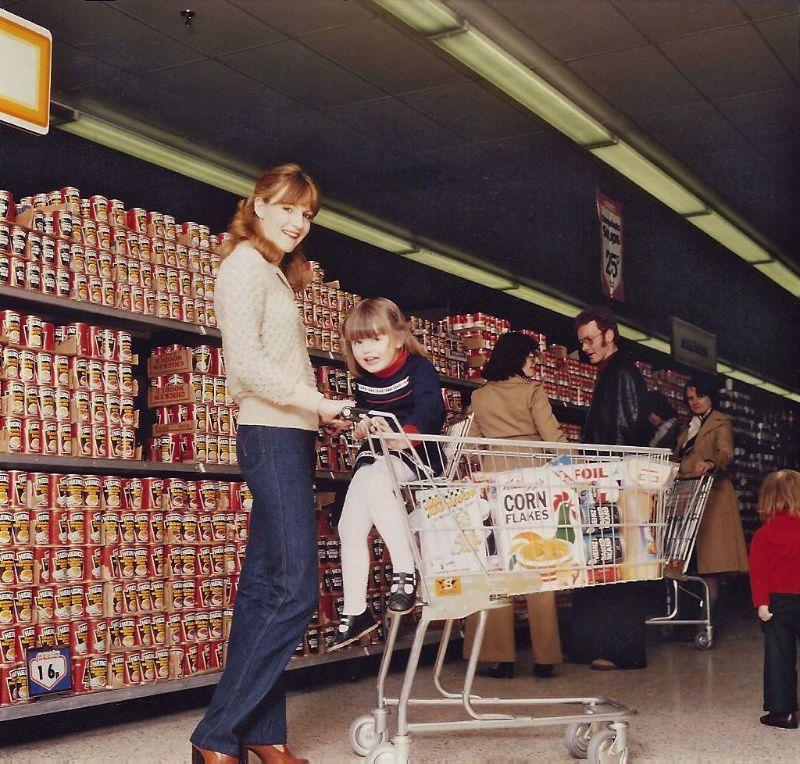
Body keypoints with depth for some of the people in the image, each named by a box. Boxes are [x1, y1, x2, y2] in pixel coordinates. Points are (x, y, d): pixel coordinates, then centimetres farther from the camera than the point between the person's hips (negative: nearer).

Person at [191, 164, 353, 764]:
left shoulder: (273, 274, 24)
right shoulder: (246, 265, -5)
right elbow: (243, 360, -17)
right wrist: (319, 402, -21)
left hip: (288, 439, 10)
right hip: (274, 437, -10)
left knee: (265, 589, 7)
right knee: (295, 592, -13)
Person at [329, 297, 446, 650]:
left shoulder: (418, 368, -10)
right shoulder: (363, 381, 10)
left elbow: (430, 408, -28)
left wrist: (404, 435, -47)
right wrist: (362, 426, -1)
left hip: (412, 453, -7)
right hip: (374, 456, 7)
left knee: (375, 481, -38)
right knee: (350, 527, -4)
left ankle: (405, 571, -33)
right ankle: (354, 612, 7)